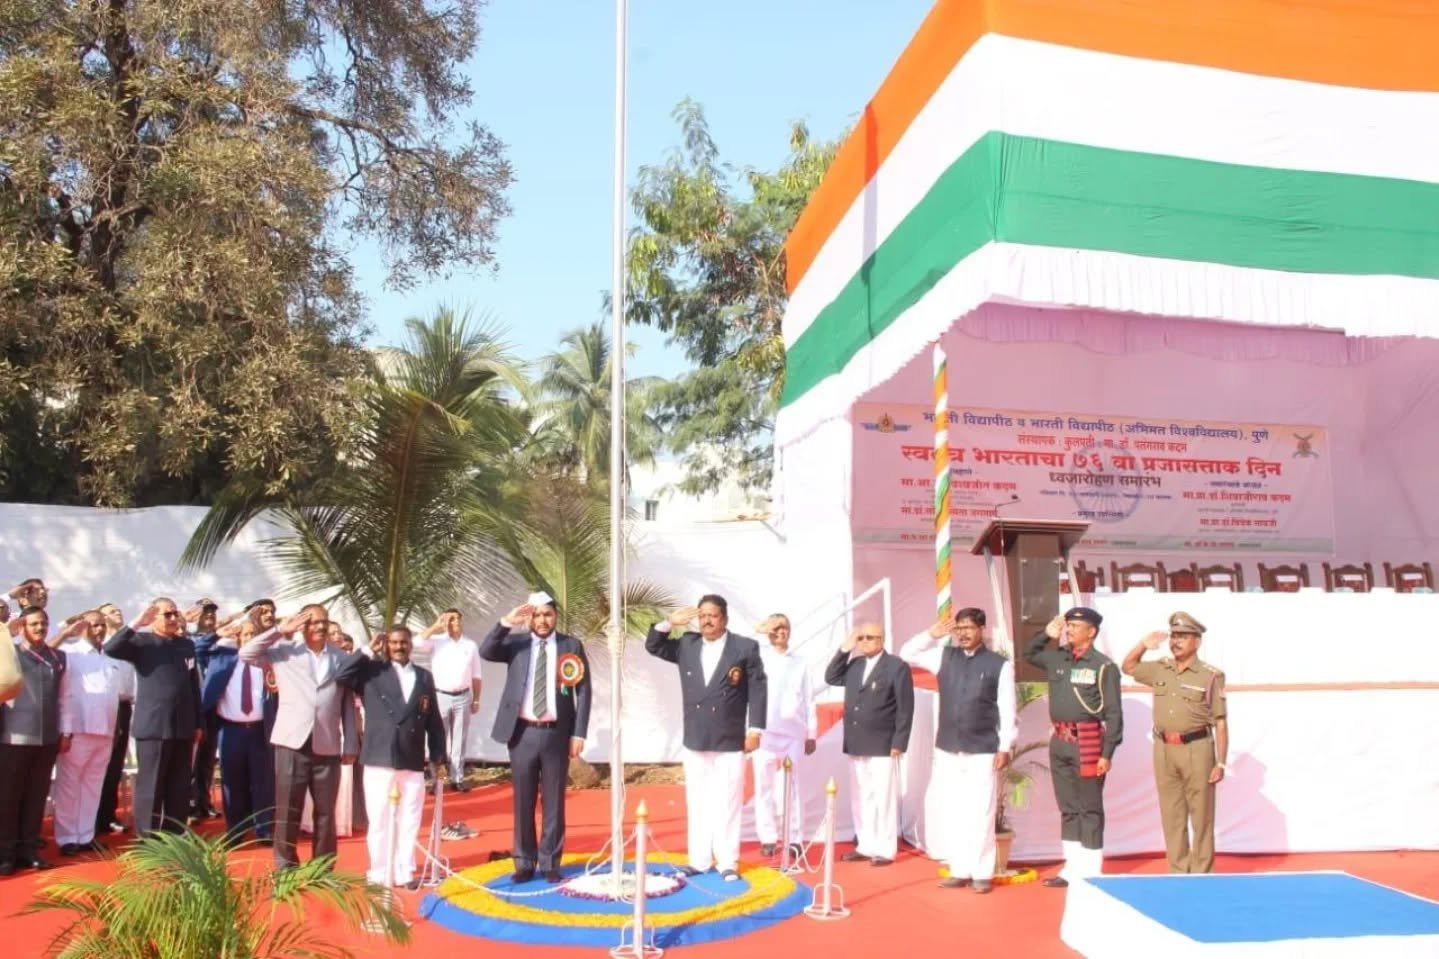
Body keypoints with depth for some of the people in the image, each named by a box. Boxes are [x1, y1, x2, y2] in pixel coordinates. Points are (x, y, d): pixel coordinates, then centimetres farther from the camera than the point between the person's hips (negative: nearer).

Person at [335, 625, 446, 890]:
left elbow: (434, 720, 11)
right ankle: (379, 874, 14)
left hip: (413, 761, 2)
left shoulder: (424, 676, 12)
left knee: (409, 821, 7)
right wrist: (366, 651, -9)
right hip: (379, 758, -2)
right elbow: (341, 676, -12)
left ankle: (405, 872, 18)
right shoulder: (372, 671, 4)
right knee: (379, 820, 3)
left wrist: (439, 757, 7)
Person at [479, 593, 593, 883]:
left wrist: (579, 733, -4)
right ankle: (525, 862, 20)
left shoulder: (572, 646, 2)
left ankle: (550, 862, 18)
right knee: (523, 801, 8)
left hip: (556, 733, -1)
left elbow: (583, 691, 1)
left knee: (553, 801, 6)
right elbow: (486, 652, -13)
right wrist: (506, 624, -24)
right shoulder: (516, 643, 5)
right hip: (523, 732, 1)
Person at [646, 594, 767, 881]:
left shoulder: (746, 647, -4)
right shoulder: (686, 645, 7)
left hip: (730, 740, -4)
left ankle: (728, 862, 10)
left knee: (727, 803, 1)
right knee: (697, 803, 10)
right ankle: (699, 860, 19)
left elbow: (758, 689, -5)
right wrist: (670, 622, -5)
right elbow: (652, 646, 11)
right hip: (695, 740, 4)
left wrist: (755, 729, -9)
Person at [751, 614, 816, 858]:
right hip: (764, 733, -1)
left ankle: (794, 839, 8)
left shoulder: (800, 663, 12)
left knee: (792, 787, 3)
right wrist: (760, 629, -11)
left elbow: (808, 700, 11)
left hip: (793, 733, 1)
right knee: (765, 786, 1)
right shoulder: (759, 656, 7)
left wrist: (812, 734, 8)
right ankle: (768, 838, 8)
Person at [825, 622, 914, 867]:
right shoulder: (854, 664, 12)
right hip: (856, 745, 6)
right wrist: (844, 650, 1)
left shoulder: (897, 666, -7)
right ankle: (865, 846, 20)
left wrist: (899, 743, -13)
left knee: (883, 799, -2)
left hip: (882, 746, -6)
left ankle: (885, 850, 6)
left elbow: (906, 708, -9)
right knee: (860, 799, 11)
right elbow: (831, 678, 8)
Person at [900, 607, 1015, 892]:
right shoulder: (944, 656, 6)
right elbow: (907, 654, 9)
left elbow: (1008, 709, -4)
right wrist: (932, 634, -3)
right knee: (953, 813, 8)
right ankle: (959, 870, 16)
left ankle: (982, 873, 10)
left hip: (983, 751, -4)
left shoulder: (999, 664, -4)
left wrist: (1005, 747, -8)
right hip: (948, 750, 4)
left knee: (981, 814, 0)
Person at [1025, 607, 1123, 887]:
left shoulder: (1103, 666, -8)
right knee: (1067, 808, 13)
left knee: (1090, 809, 3)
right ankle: (1073, 868, 23)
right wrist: (1046, 634, 12)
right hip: (1059, 742, 7)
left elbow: (1113, 713, -9)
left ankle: (1091, 871, 11)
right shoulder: (1058, 659, 10)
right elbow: (1029, 655, 28)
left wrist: (1107, 753, -13)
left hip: (1087, 743, -7)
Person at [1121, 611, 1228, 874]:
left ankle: (1202, 874, 12)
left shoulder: (1211, 676, -5)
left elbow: (1220, 723, -5)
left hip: (1197, 749, -5)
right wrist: (1144, 644, 8)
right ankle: (1178, 872, 19)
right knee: (1171, 816, 10)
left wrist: (1220, 763, -8)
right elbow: (1128, 667, 25)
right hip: (1164, 750, 5)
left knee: (1201, 816, 3)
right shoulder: (1159, 669, 9)